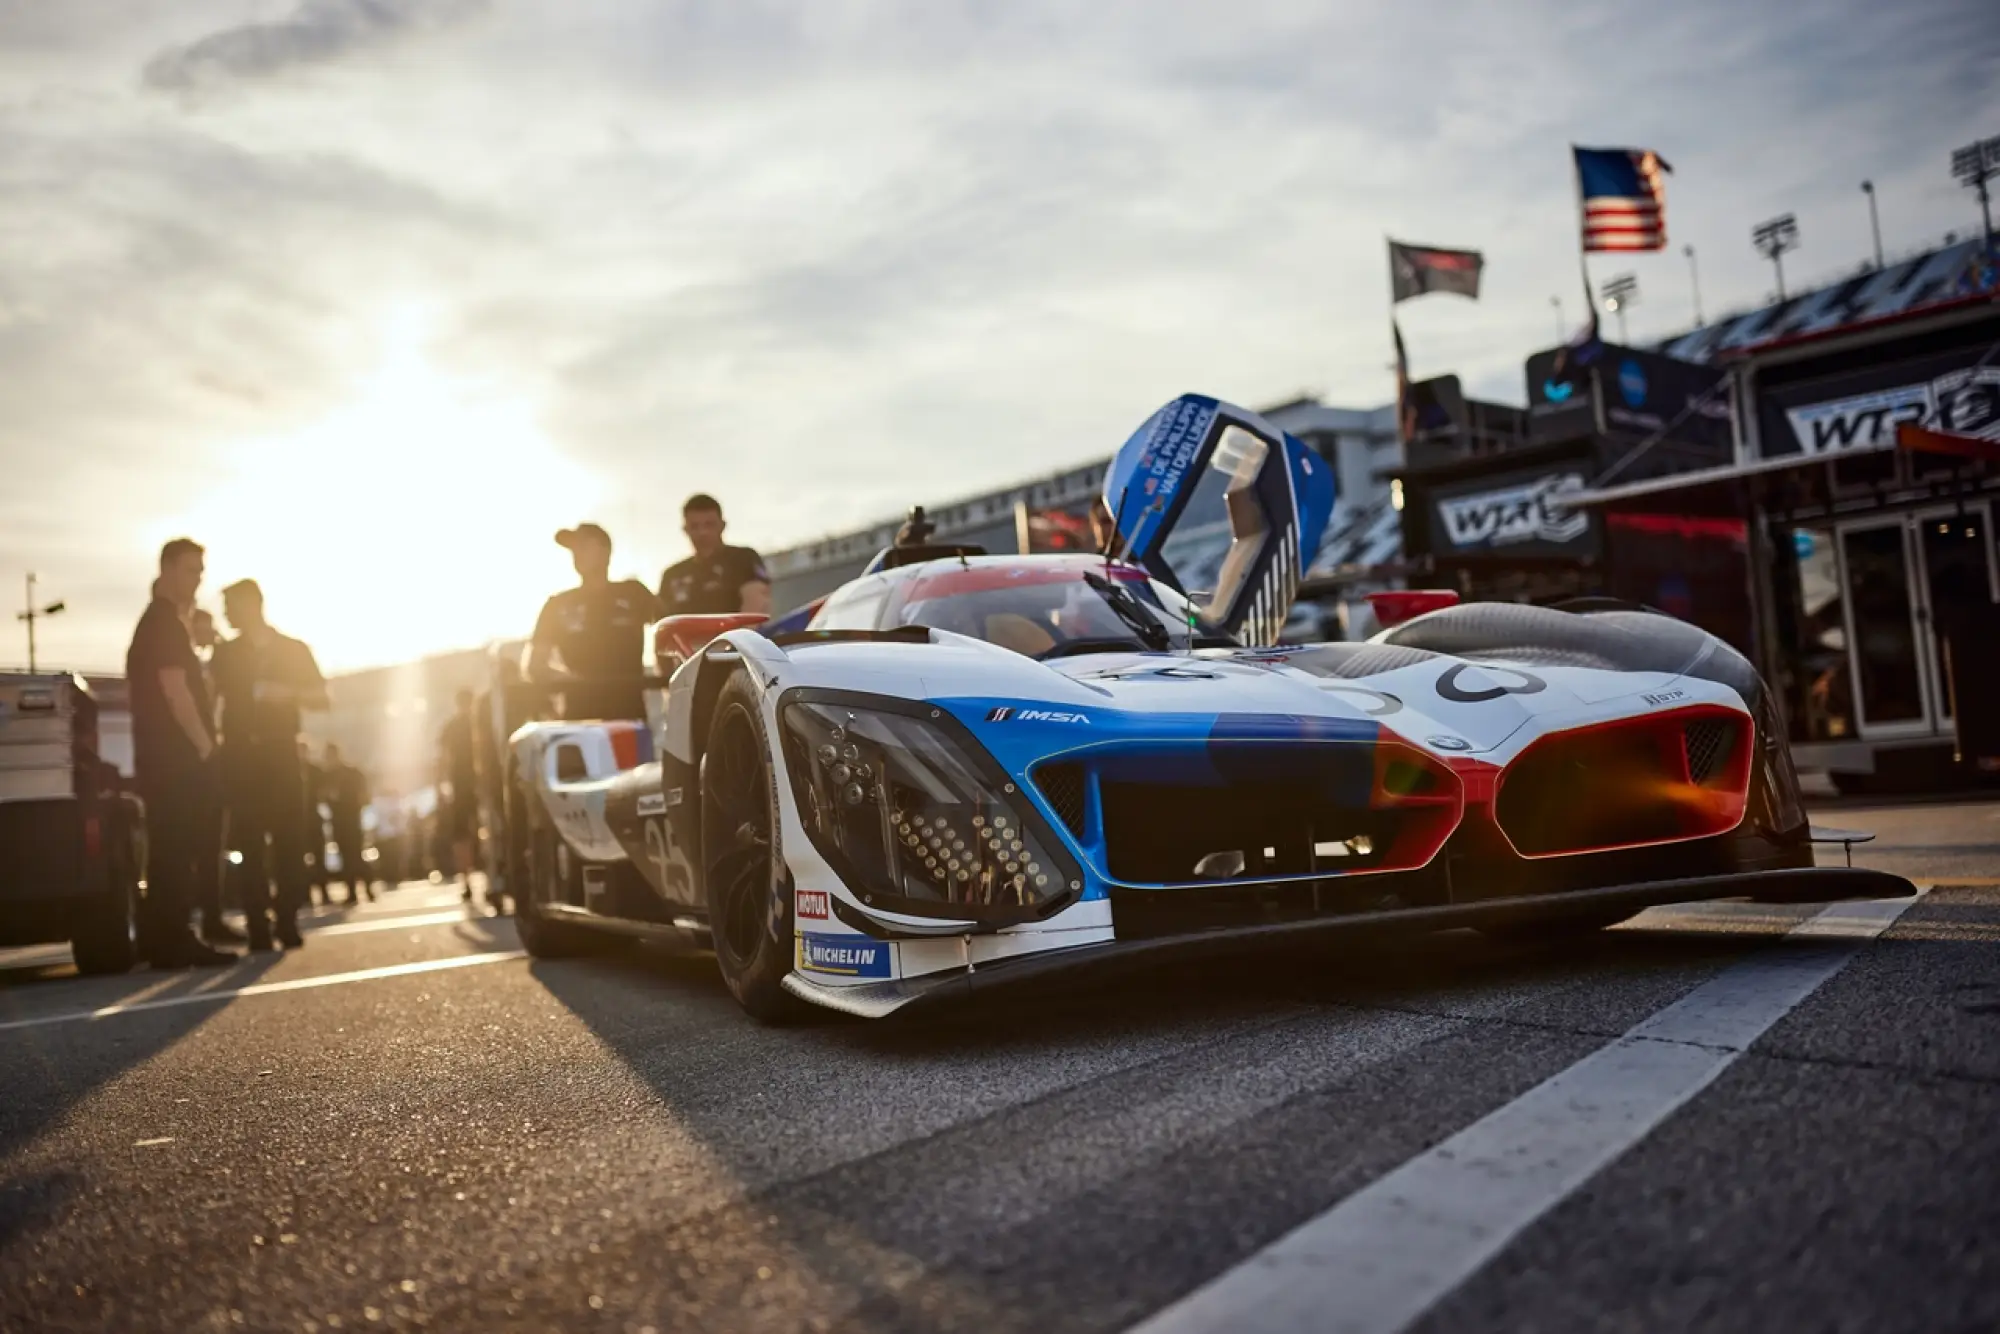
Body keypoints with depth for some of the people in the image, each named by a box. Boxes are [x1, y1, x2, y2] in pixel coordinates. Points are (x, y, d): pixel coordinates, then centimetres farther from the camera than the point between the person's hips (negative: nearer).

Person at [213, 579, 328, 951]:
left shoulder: (294, 649, 8)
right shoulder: (225, 655, 11)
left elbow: (321, 698, 6)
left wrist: (289, 693, -12)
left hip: (282, 753, 0)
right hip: (242, 756, 0)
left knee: (290, 840, -5)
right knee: (251, 844, -4)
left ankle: (288, 923, 0)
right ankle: (259, 928, -3)